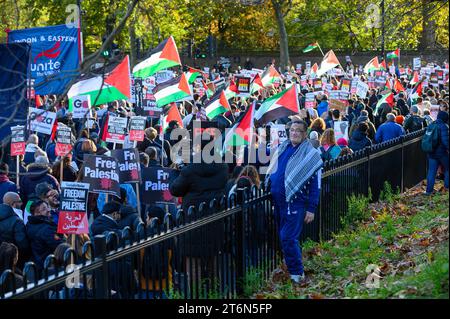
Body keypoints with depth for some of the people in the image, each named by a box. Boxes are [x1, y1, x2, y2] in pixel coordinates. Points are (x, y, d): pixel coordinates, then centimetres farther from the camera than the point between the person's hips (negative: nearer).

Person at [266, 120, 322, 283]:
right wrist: (267, 186, 13)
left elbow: (315, 184, -9)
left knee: (288, 238, -11)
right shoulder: (282, 149, 9)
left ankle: (297, 273, 2)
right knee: (284, 237, 14)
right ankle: (292, 267, 29)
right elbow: (271, 171, 24)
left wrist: (311, 209, -12)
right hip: (278, 201, 6)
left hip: (295, 202, -6)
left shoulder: (311, 154, -8)